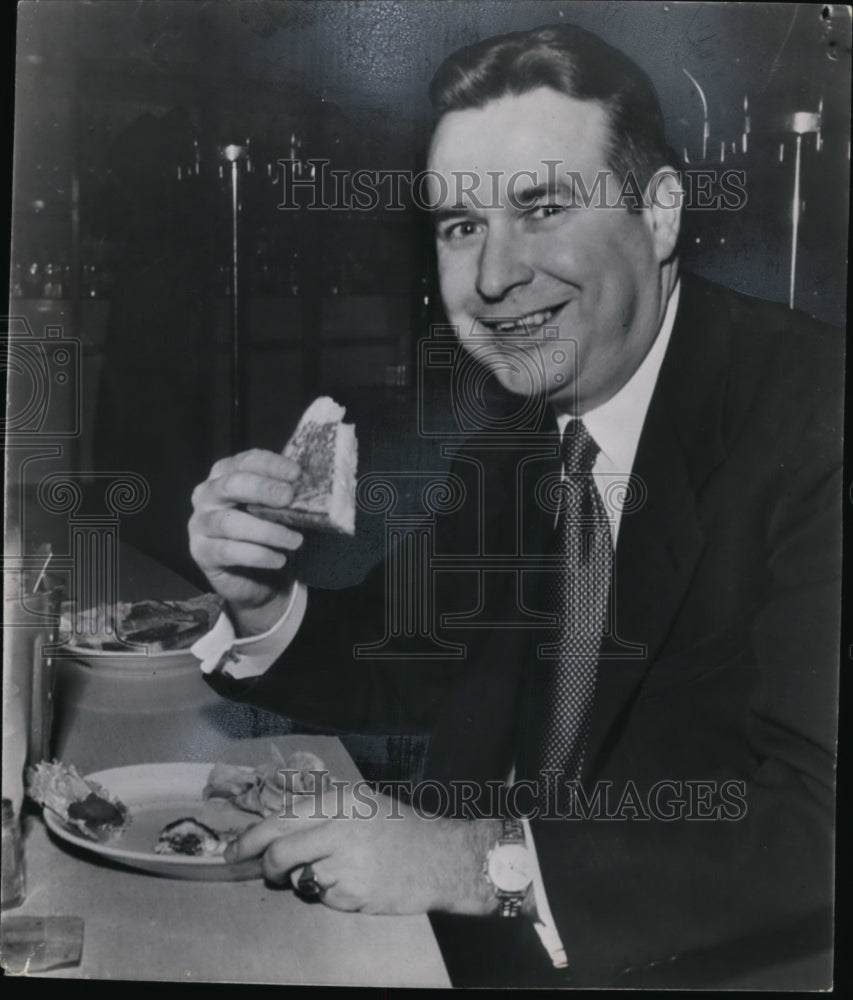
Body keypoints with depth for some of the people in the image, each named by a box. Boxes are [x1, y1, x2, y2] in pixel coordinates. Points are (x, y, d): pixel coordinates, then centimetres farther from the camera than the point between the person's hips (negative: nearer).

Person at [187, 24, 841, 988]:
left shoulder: (813, 415, -21)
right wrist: (263, 604, -10)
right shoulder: (514, 427, 2)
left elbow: (821, 818, -26)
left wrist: (489, 863, -27)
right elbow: (412, 671, 9)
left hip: (724, 962, -5)